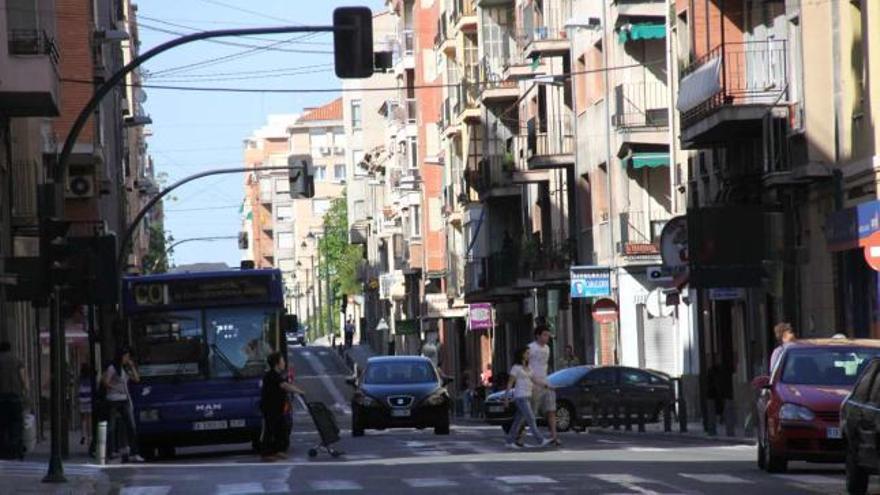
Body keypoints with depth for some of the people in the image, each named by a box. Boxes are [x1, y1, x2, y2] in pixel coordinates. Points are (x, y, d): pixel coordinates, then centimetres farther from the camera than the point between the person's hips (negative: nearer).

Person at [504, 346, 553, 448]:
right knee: (530, 419, -11)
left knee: (519, 421, 8)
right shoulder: (516, 367, -7)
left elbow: (535, 380, 8)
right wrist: (506, 398, -10)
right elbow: (510, 383, -7)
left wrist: (545, 384, -8)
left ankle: (510, 442, 13)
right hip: (520, 397, -8)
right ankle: (541, 441, -15)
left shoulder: (528, 369, 15)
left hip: (527, 397, 8)